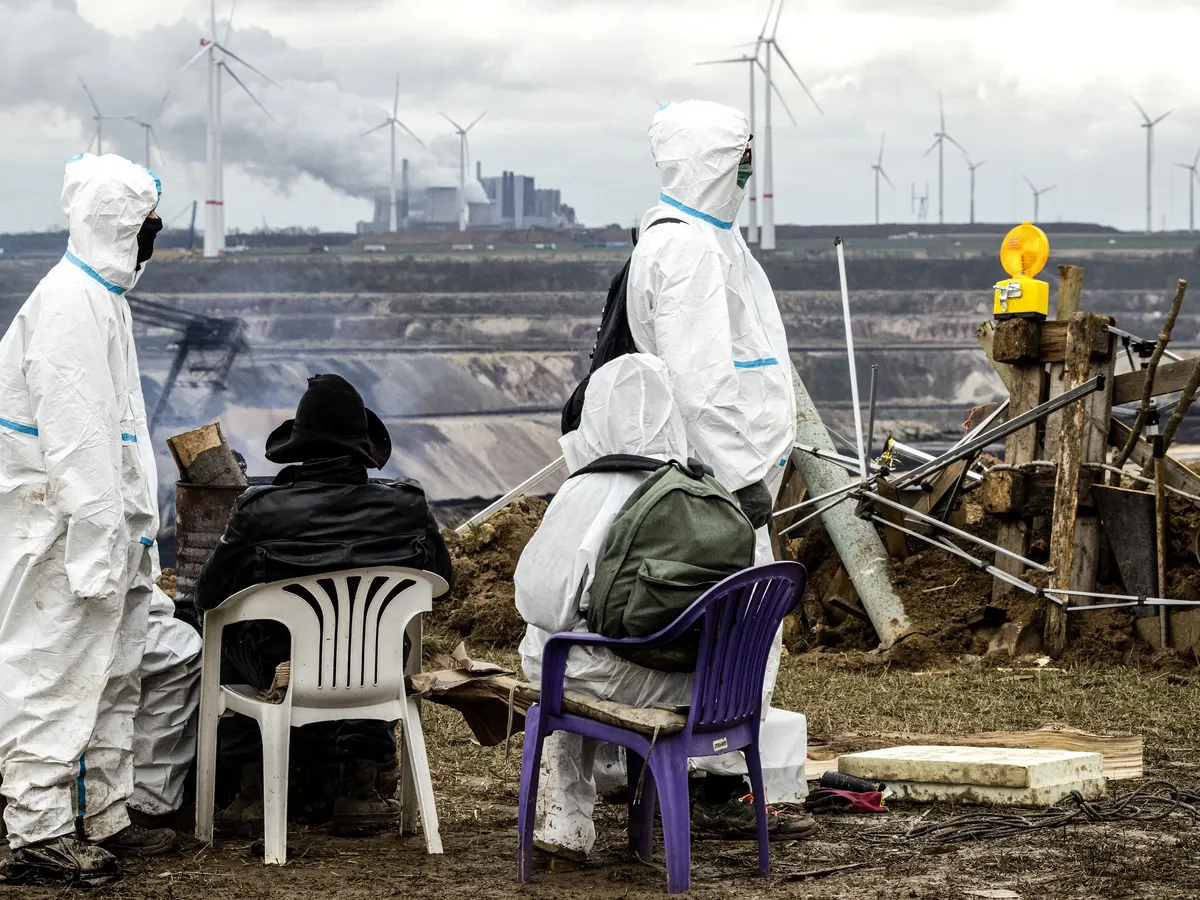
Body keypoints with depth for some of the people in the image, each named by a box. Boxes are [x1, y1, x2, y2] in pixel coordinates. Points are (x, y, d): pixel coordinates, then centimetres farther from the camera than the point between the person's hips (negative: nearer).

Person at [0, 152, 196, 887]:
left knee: (113, 675, 16)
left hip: (106, 524, 10)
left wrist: (129, 539, 20)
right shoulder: (71, 303, -17)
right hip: (66, 527, -10)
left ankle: (103, 818, 25)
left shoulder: (101, 297, 16)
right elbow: (72, 439, -23)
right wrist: (96, 548, -24)